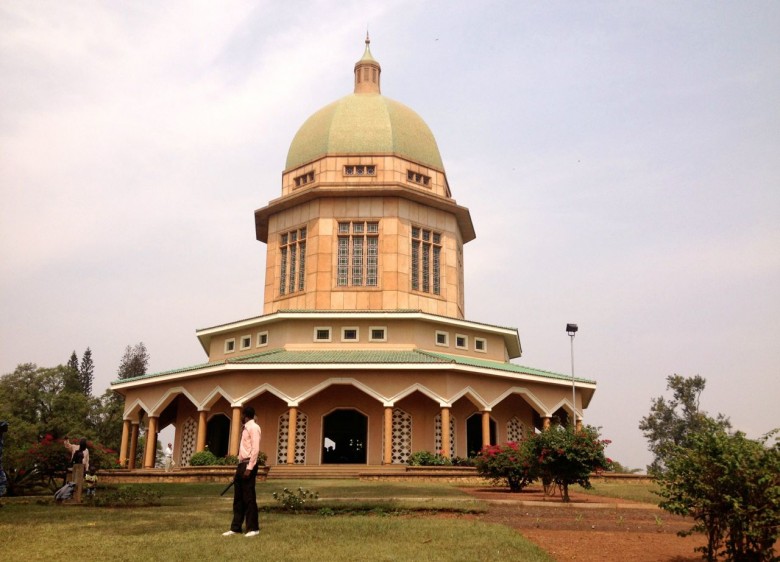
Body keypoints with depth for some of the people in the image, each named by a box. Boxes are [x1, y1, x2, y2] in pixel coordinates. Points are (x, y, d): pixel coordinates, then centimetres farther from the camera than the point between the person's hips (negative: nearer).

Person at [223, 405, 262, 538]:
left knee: (249, 498, -4)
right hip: (241, 464, 9)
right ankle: (235, 528, 15)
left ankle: (253, 528, 4)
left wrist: (249, 467, -22)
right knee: (238, 498, 10)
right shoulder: (245, 428, 18)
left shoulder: (253, 427, -10)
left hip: (248, 465, -9)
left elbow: (255, 449, -18)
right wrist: (240, 467, 17)